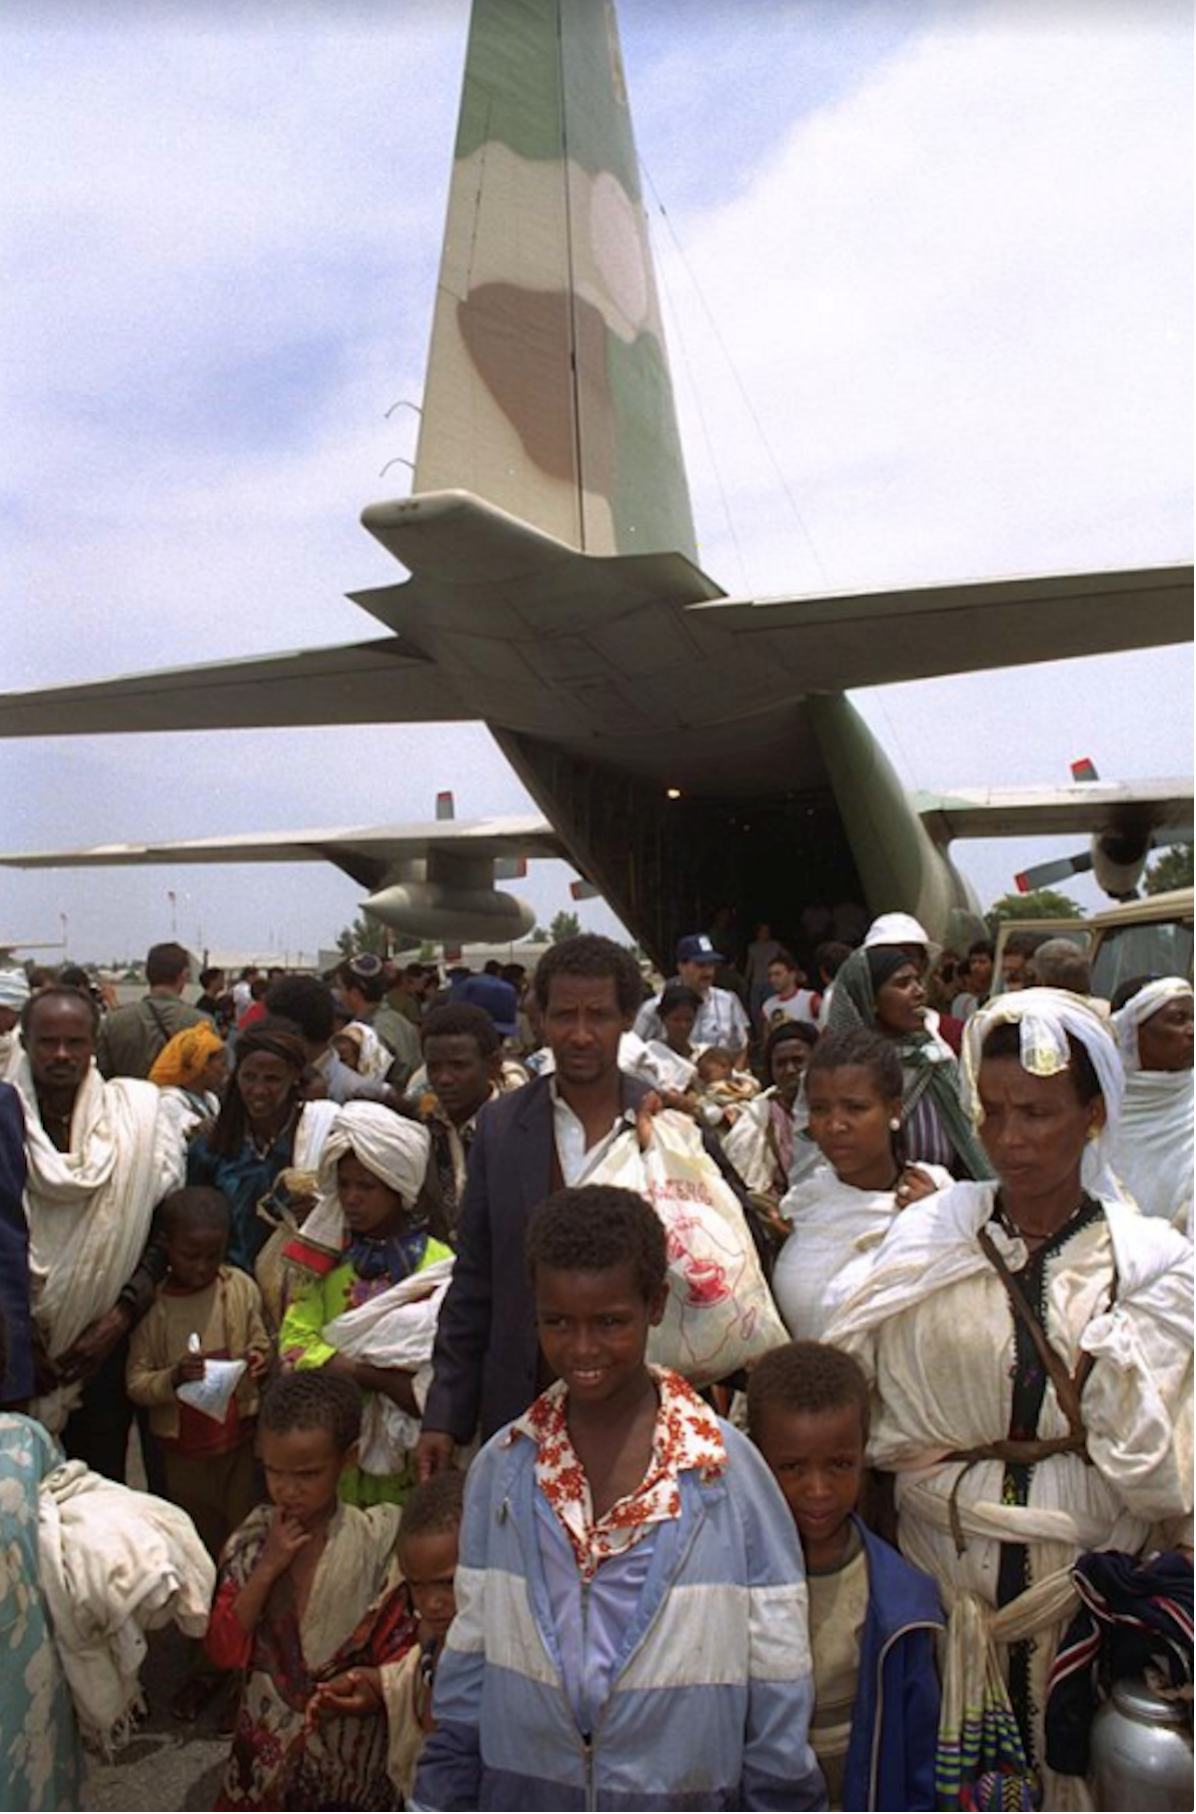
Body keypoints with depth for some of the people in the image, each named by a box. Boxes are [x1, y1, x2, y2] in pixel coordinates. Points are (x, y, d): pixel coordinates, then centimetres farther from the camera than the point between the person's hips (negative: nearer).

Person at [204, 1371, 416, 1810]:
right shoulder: (254, 1540, -8)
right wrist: (267, 1568, -21)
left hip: (350, 1744, -2)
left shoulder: (375, 1544, -17)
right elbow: (222, 1651, -10)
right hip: (267, 1741, 3)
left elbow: (398, 1650, -9)